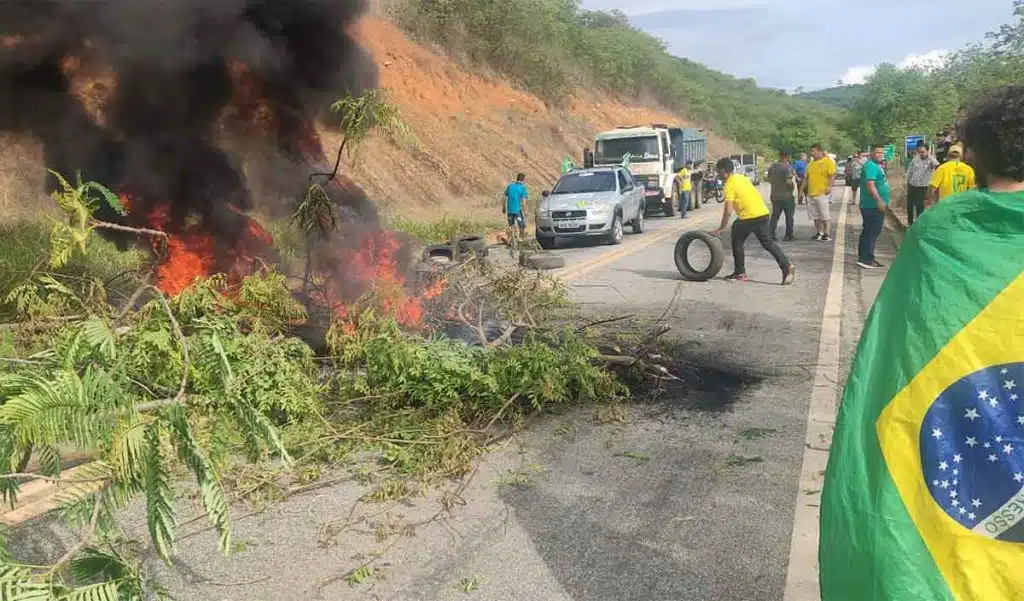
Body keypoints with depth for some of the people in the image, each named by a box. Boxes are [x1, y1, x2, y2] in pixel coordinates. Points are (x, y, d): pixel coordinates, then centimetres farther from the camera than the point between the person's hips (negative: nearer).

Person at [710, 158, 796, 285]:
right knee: (768, 242, 13)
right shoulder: (742, 178, 18)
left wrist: (721, 229, -9)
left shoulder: (729, 185, -8)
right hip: (763, 213, 8)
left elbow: (728, 211, -14)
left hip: (749, 217, -8)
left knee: (737, 242, 11)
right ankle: (787, 266, -1)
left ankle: (740, 274, 15)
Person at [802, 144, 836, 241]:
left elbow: (832, 175, -13)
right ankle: (819, 233, 20)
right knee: (815, 215, 10)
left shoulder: (828, 161, -5)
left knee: (824, 215, -3)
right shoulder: (811, 163, 15)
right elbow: (806, 178, 19)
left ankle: (826, 234, 4)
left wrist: (829, 186, -24)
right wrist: (803, 190, 15)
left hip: (822, 193, -7)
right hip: (811, 193, 7)